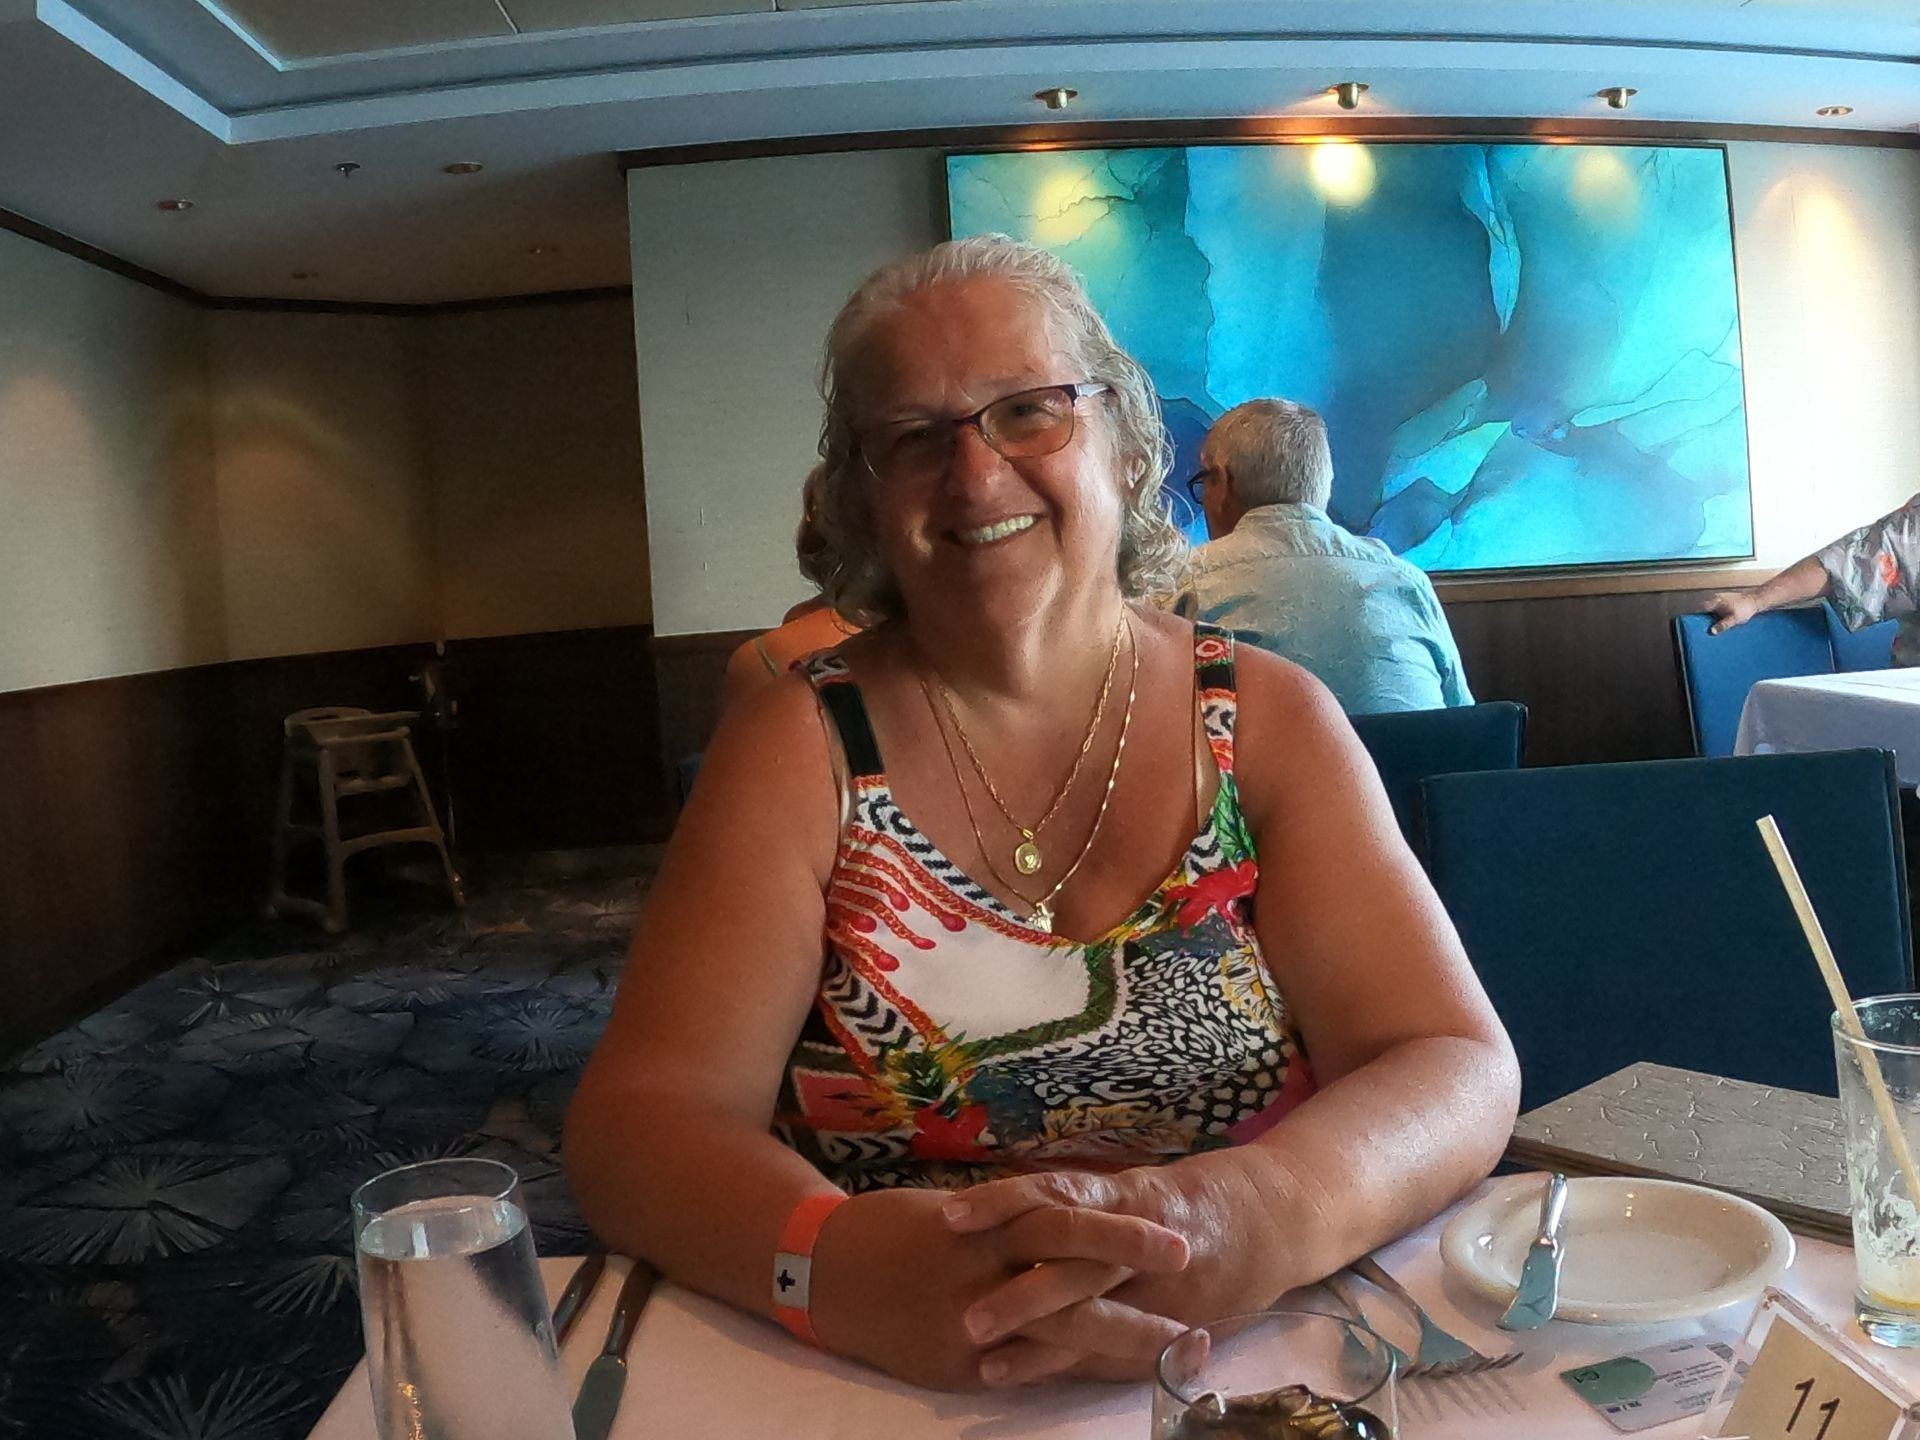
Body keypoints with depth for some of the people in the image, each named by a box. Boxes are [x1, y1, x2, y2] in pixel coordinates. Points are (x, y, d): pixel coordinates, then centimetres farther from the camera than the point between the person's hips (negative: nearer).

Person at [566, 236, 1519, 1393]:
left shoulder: (1268, 722, -2)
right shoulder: (800, 744, -4)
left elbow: (1459, 1070, -9)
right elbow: (642, 1117, -12)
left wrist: (1263, 1211, -30)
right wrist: (832, 1260, -32)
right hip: (884, 1379, 1)